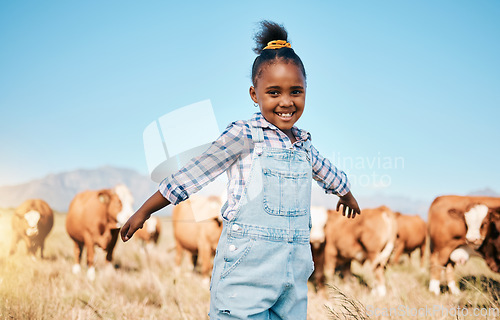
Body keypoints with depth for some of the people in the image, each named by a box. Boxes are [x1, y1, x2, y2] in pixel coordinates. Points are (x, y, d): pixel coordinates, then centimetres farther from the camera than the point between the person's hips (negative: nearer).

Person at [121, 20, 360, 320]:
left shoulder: (303, 143, 13)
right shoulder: (244, 135, -4)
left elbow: (326, 171, 35)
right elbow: (195, 172, -3)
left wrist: (347, 194, 54)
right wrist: (145, 211, 0)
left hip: (294, 272, 6)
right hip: (247, 269, -6)